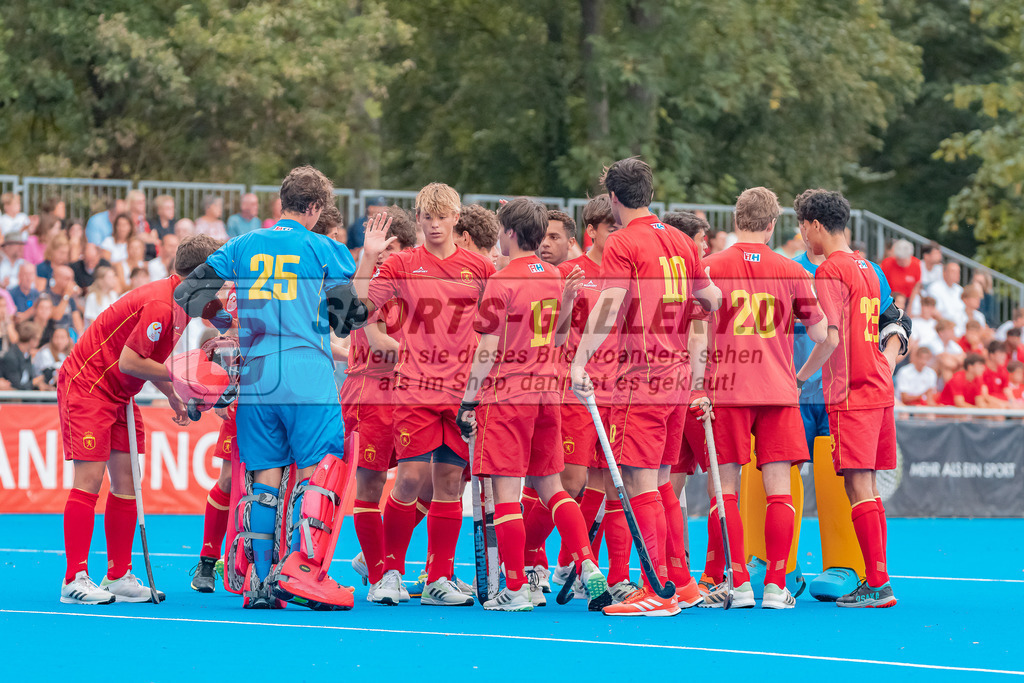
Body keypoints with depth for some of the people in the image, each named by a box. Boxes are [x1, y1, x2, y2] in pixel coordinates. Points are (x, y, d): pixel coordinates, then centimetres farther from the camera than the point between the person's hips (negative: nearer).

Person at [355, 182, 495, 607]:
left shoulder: (479, 268, 7)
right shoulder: (402, 265, 2)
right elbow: (358, 306, -5)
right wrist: (368, 258, -13)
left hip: (463, 392, 2)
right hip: (415, 390, -2)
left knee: (450, 482, 3)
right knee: (411, 479, -7)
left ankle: (439, 580, 9)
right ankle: (390, 572, 8)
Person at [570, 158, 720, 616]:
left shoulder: (623, 243, -8)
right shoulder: (680, 242, 11)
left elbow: (609, 305, -20)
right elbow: (710, 299, 21)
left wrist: (580, 361, -25)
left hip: (642, 376, -7)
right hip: (678, 373, 7)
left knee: (638, 481, -6)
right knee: (659, 483, 16)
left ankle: (659, 591, -9)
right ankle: (680, 582, 18)